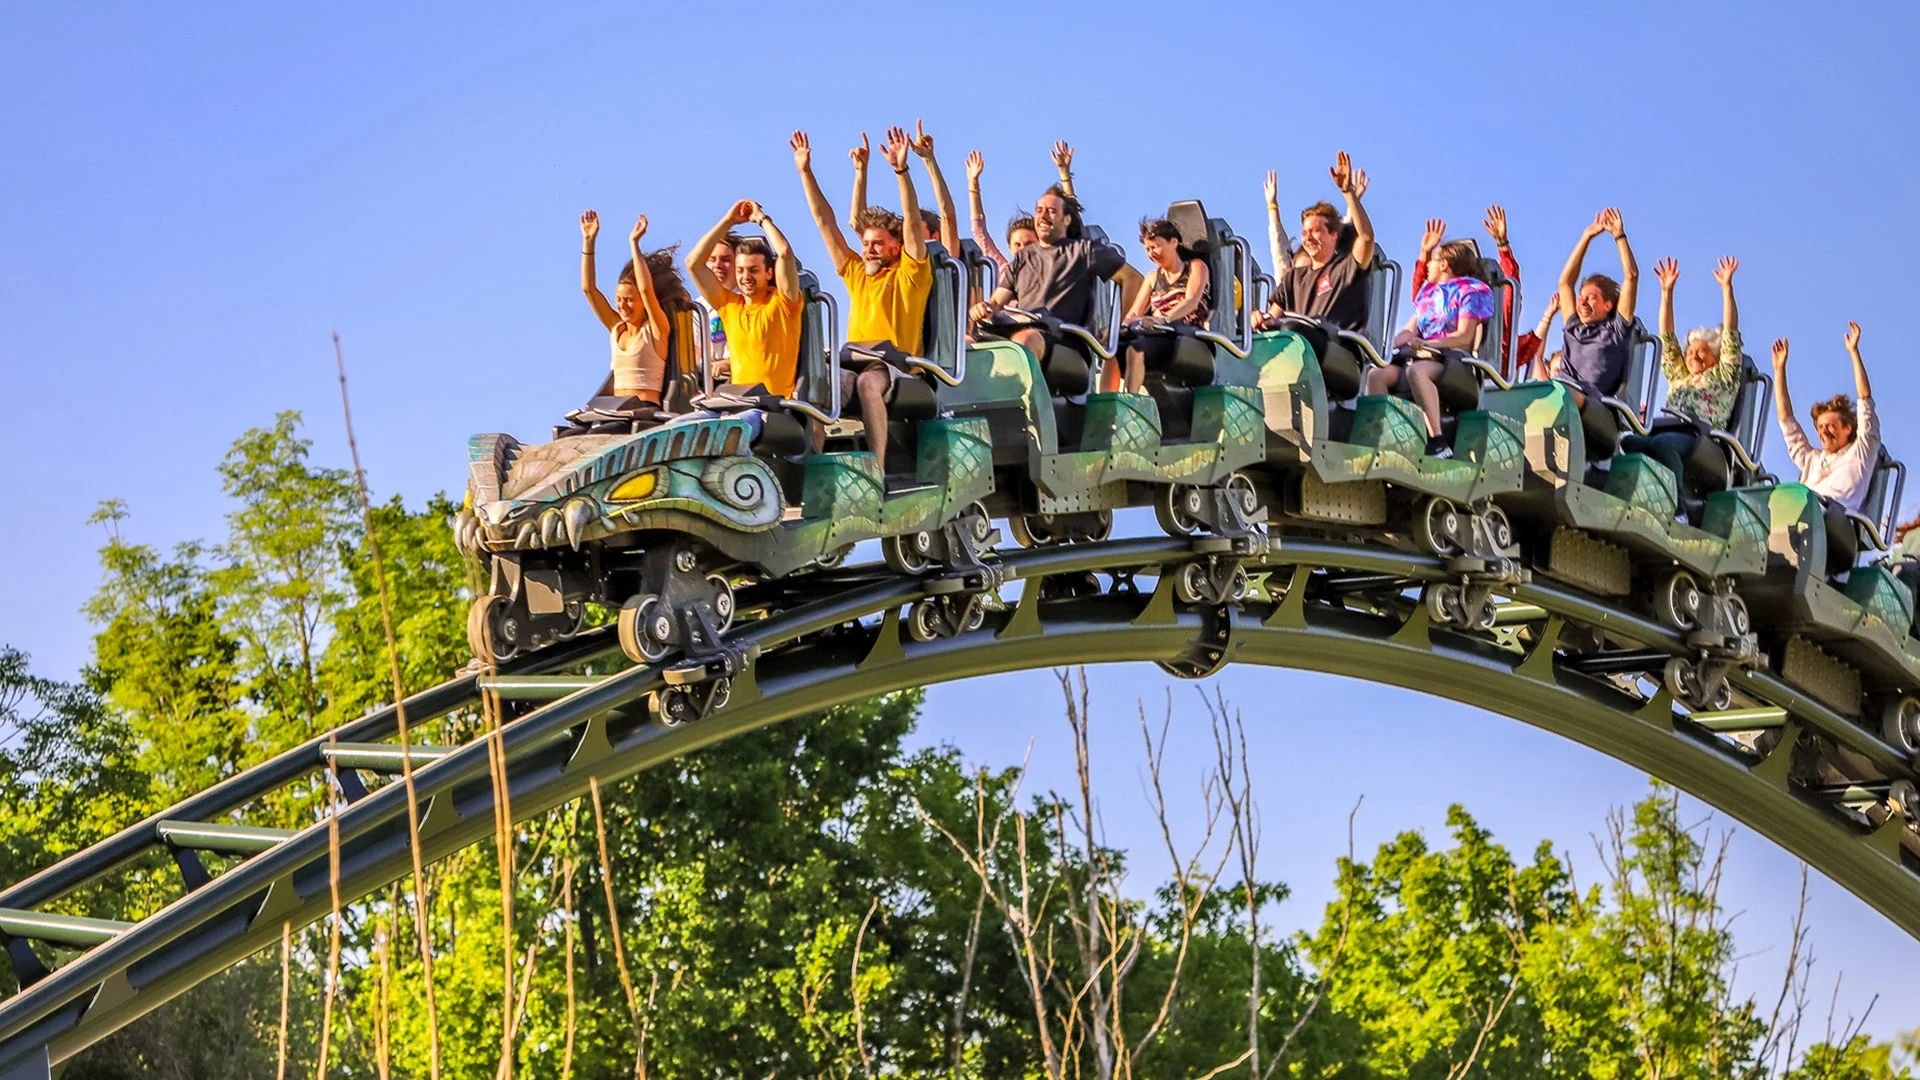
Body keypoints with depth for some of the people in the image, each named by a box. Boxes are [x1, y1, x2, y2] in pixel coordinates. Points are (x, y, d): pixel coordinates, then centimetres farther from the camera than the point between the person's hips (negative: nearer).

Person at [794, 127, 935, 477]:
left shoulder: (910, 273, 9)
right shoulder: (856, 272, 23)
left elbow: (912, 220, -3)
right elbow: (824, 221, 23)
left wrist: (901, 169, -14)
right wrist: (806, 173, 20)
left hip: (896, 365, -5)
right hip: (853, 361, 5)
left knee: (868, 382, -38)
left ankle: (877, 470, -43)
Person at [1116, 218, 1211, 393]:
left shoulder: (1196, 266, 12)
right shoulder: (1153, 277, 28)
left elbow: (1192, 301, -8)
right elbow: (1135, 313, 16)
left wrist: (1163, 319, -28)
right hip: (1155, 335, 5)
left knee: (1136, 347, -36)